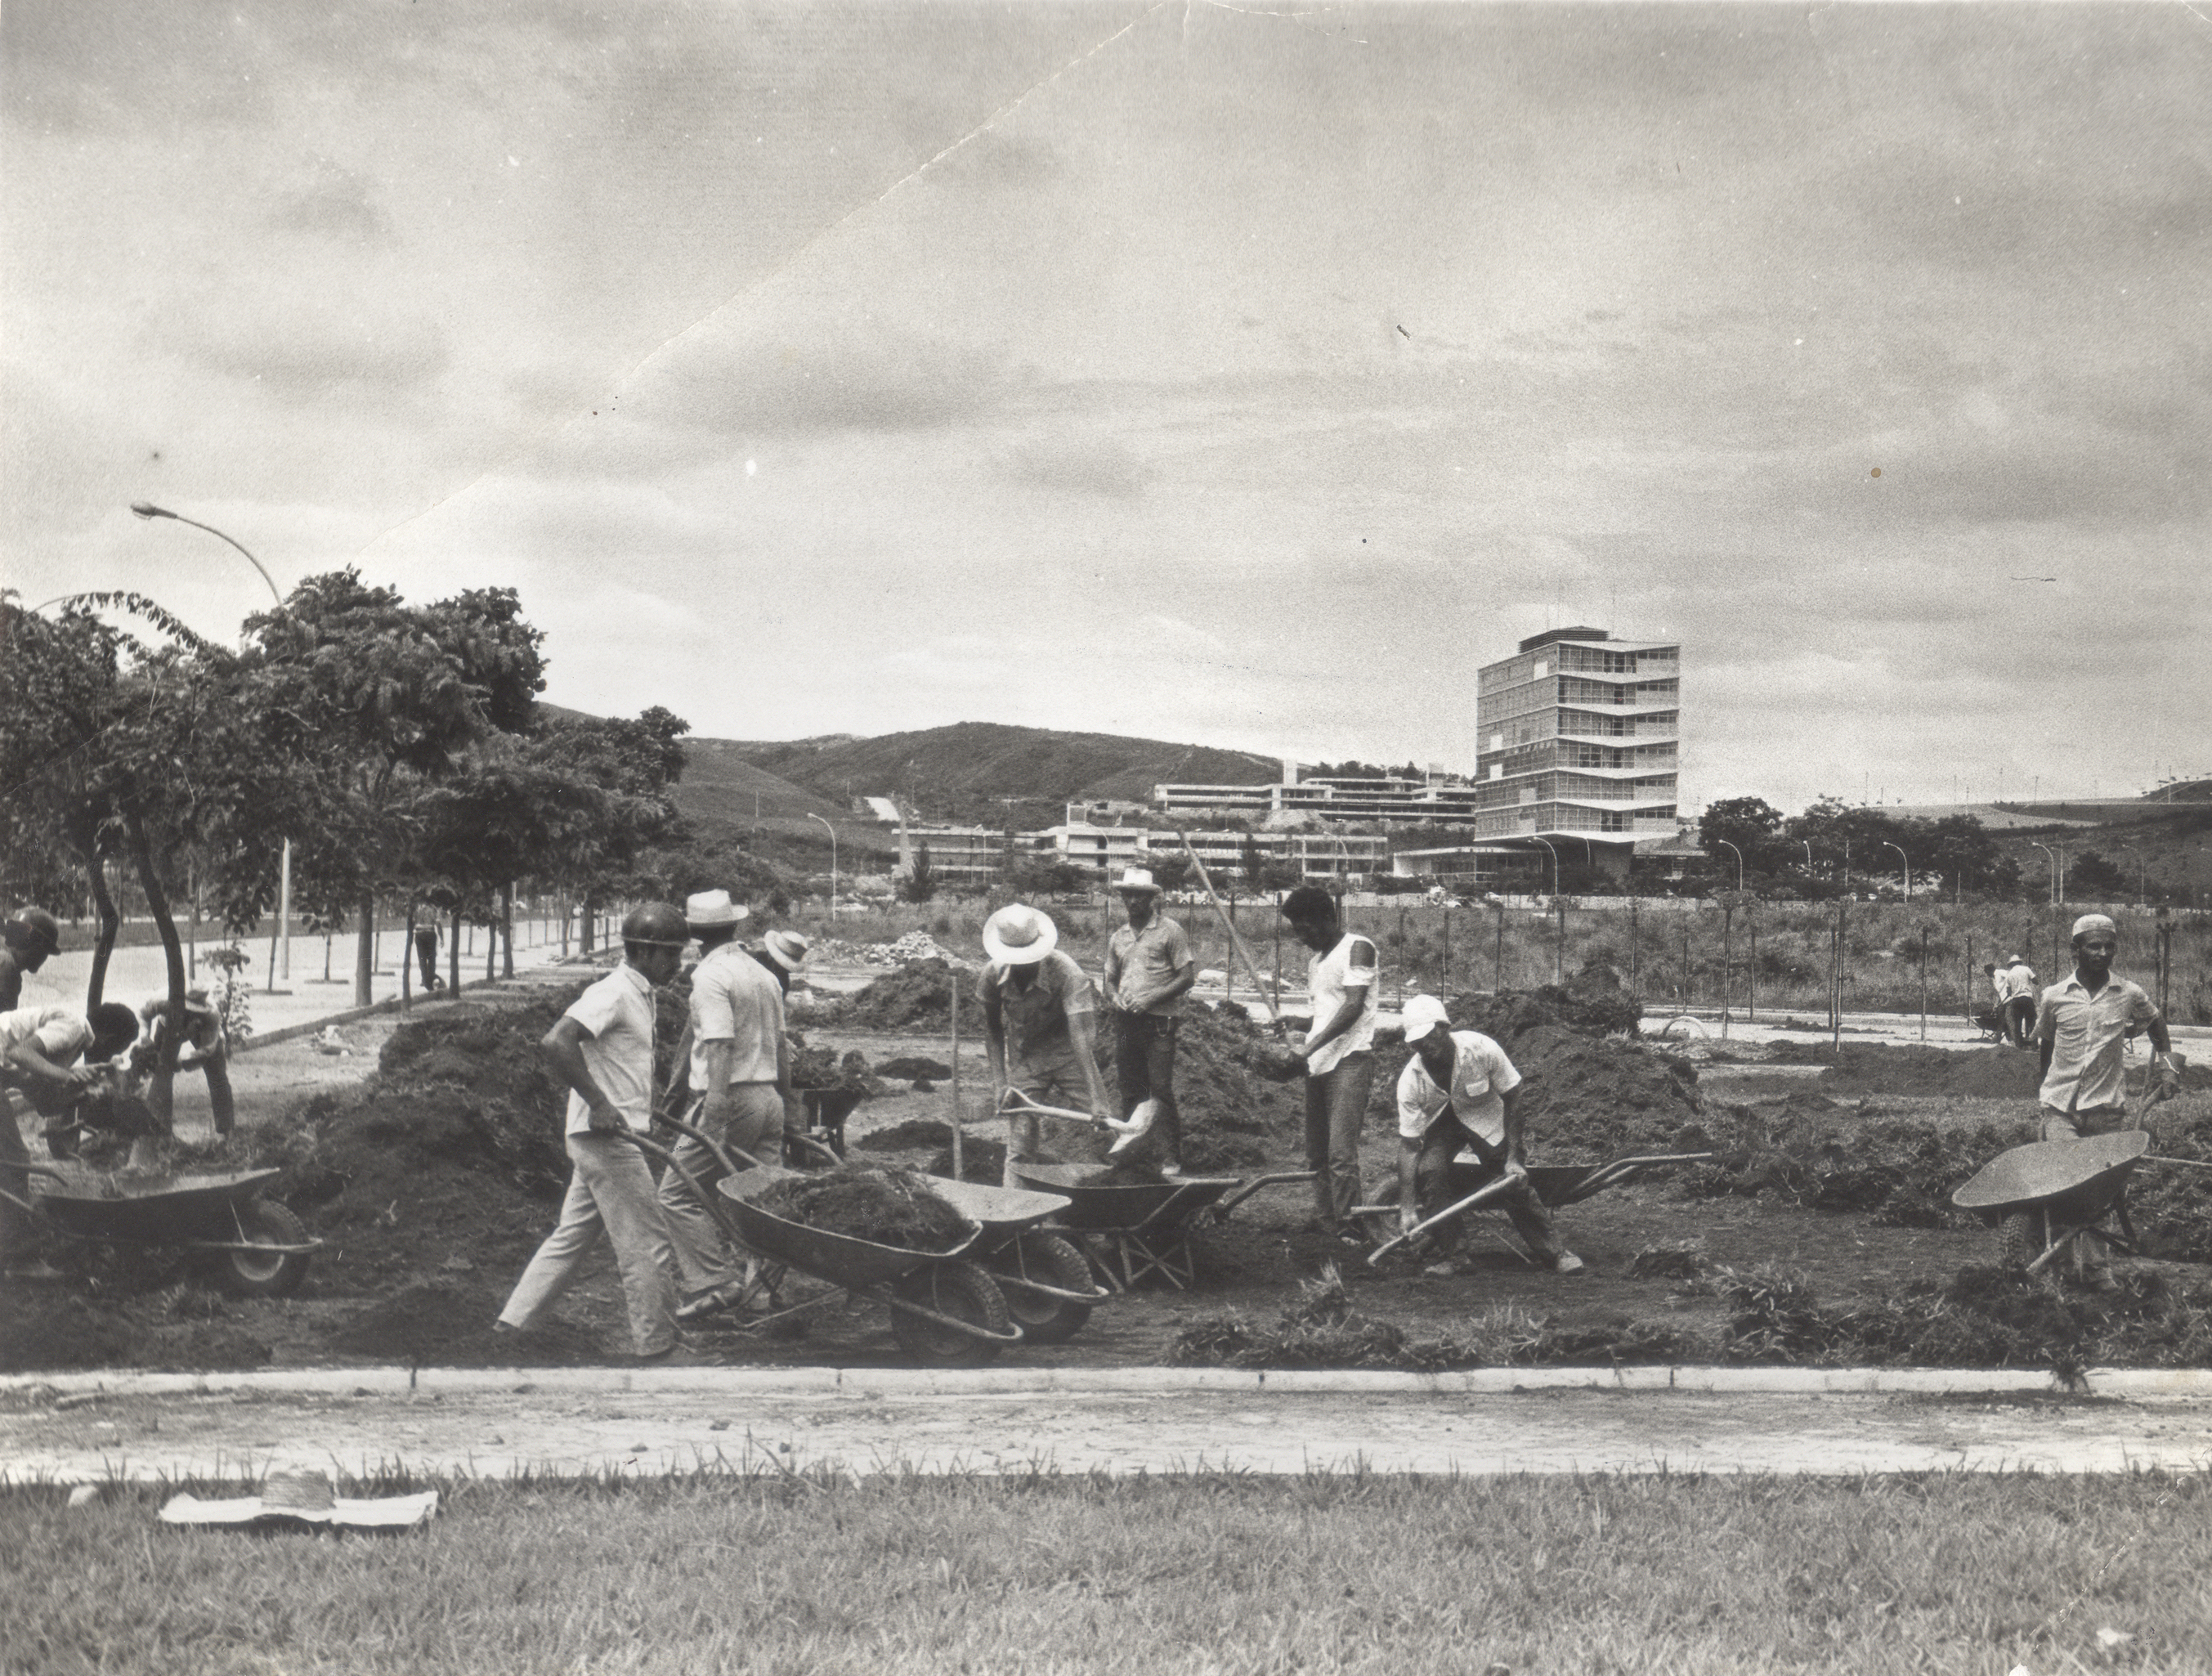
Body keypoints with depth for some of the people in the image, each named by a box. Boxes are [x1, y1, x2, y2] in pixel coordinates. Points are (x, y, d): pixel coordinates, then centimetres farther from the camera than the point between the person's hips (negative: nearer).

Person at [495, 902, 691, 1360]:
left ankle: (511, 1325, 19)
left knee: (572, 1236, 14)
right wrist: (597, 1103, -26)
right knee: (648, 1248, -4)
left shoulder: (639, 995, 15)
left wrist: (645, 1108, 19)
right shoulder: (613, 993, -16)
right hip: (607, 1138, -10)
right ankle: (657, 1350, 3)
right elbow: (556, 1043, -28)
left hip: (603, 1138, 10)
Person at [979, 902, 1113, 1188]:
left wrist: (1096, 1099, -39)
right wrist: (1000, 1081, -8)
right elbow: (992, 1029, 2)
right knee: (1021, 1148, -1)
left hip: (1068, 1057, -3)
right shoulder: (994, 976, -14)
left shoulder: (1067, 974, -28)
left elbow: (1081, 1038, -33)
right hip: (1025, 1060, 3)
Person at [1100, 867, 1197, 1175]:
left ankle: (1170, 1159, -4)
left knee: (1160, 1090, -9)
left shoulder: (1169, 931, -2)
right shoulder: (1118, 938, 16)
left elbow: (1187, 977, -5)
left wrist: (1151, 998, -14)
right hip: (1125, 1022, 5)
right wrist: (1113, 997, 1)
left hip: (1158, 1022, -5)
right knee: (1130, 1090, 8)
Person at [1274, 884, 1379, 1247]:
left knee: (1341, 1151, -15)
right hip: (1318, 1063, 9)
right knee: (1316, 1152, 7)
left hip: (1350, 1058, -8)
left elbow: (1354, 1006, -15)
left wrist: (1310, 1048, -18)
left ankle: (1347, 1226, -13)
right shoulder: (1315, 962, 22)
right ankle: (1324, 1220, 13)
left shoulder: (1357, 947, -4)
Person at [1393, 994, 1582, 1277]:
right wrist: (1407, 1209, -30)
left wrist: (1513, 1157, -18)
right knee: (1429, 1170, -25)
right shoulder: (1410, 1081, -27)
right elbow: (1409, 1145, -24)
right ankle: (1447, 1256, -12)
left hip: (1486, 1118, 0)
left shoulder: (1481, 1049, -31)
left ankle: (1552, 1251, 5)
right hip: (1441, 1123, 0)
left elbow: (1512, 1098, -15)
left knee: (1516, 1180, -13)